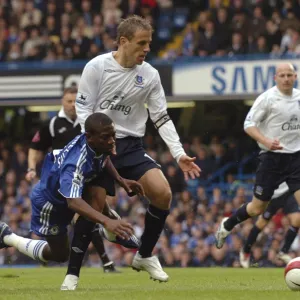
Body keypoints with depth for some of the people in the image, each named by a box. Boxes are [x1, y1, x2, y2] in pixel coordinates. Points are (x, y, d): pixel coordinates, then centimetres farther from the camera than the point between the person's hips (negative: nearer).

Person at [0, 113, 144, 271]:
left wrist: (120, 179, -10)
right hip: (49, 202, -8)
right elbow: (73, 202, -59)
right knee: (60, 255, 3)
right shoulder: (76, 164, -46)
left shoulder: (99, 143, -21)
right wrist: (107, 222, -72)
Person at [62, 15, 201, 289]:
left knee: (163, 194, -15)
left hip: (131, 145, 3)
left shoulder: (149, 75, -1)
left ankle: (144, 256, 6)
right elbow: (83, 108, -6)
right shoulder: (97, 67, -10)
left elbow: (162, 117, 2)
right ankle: (72, 274, 2)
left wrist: (179, 154, -6)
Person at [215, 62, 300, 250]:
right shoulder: (267, 98, -10)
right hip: (272, 157, -4)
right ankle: (226, 226, 32)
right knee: (257, 208, 4)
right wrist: (266, 141, -26)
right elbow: (248, 124, -12)